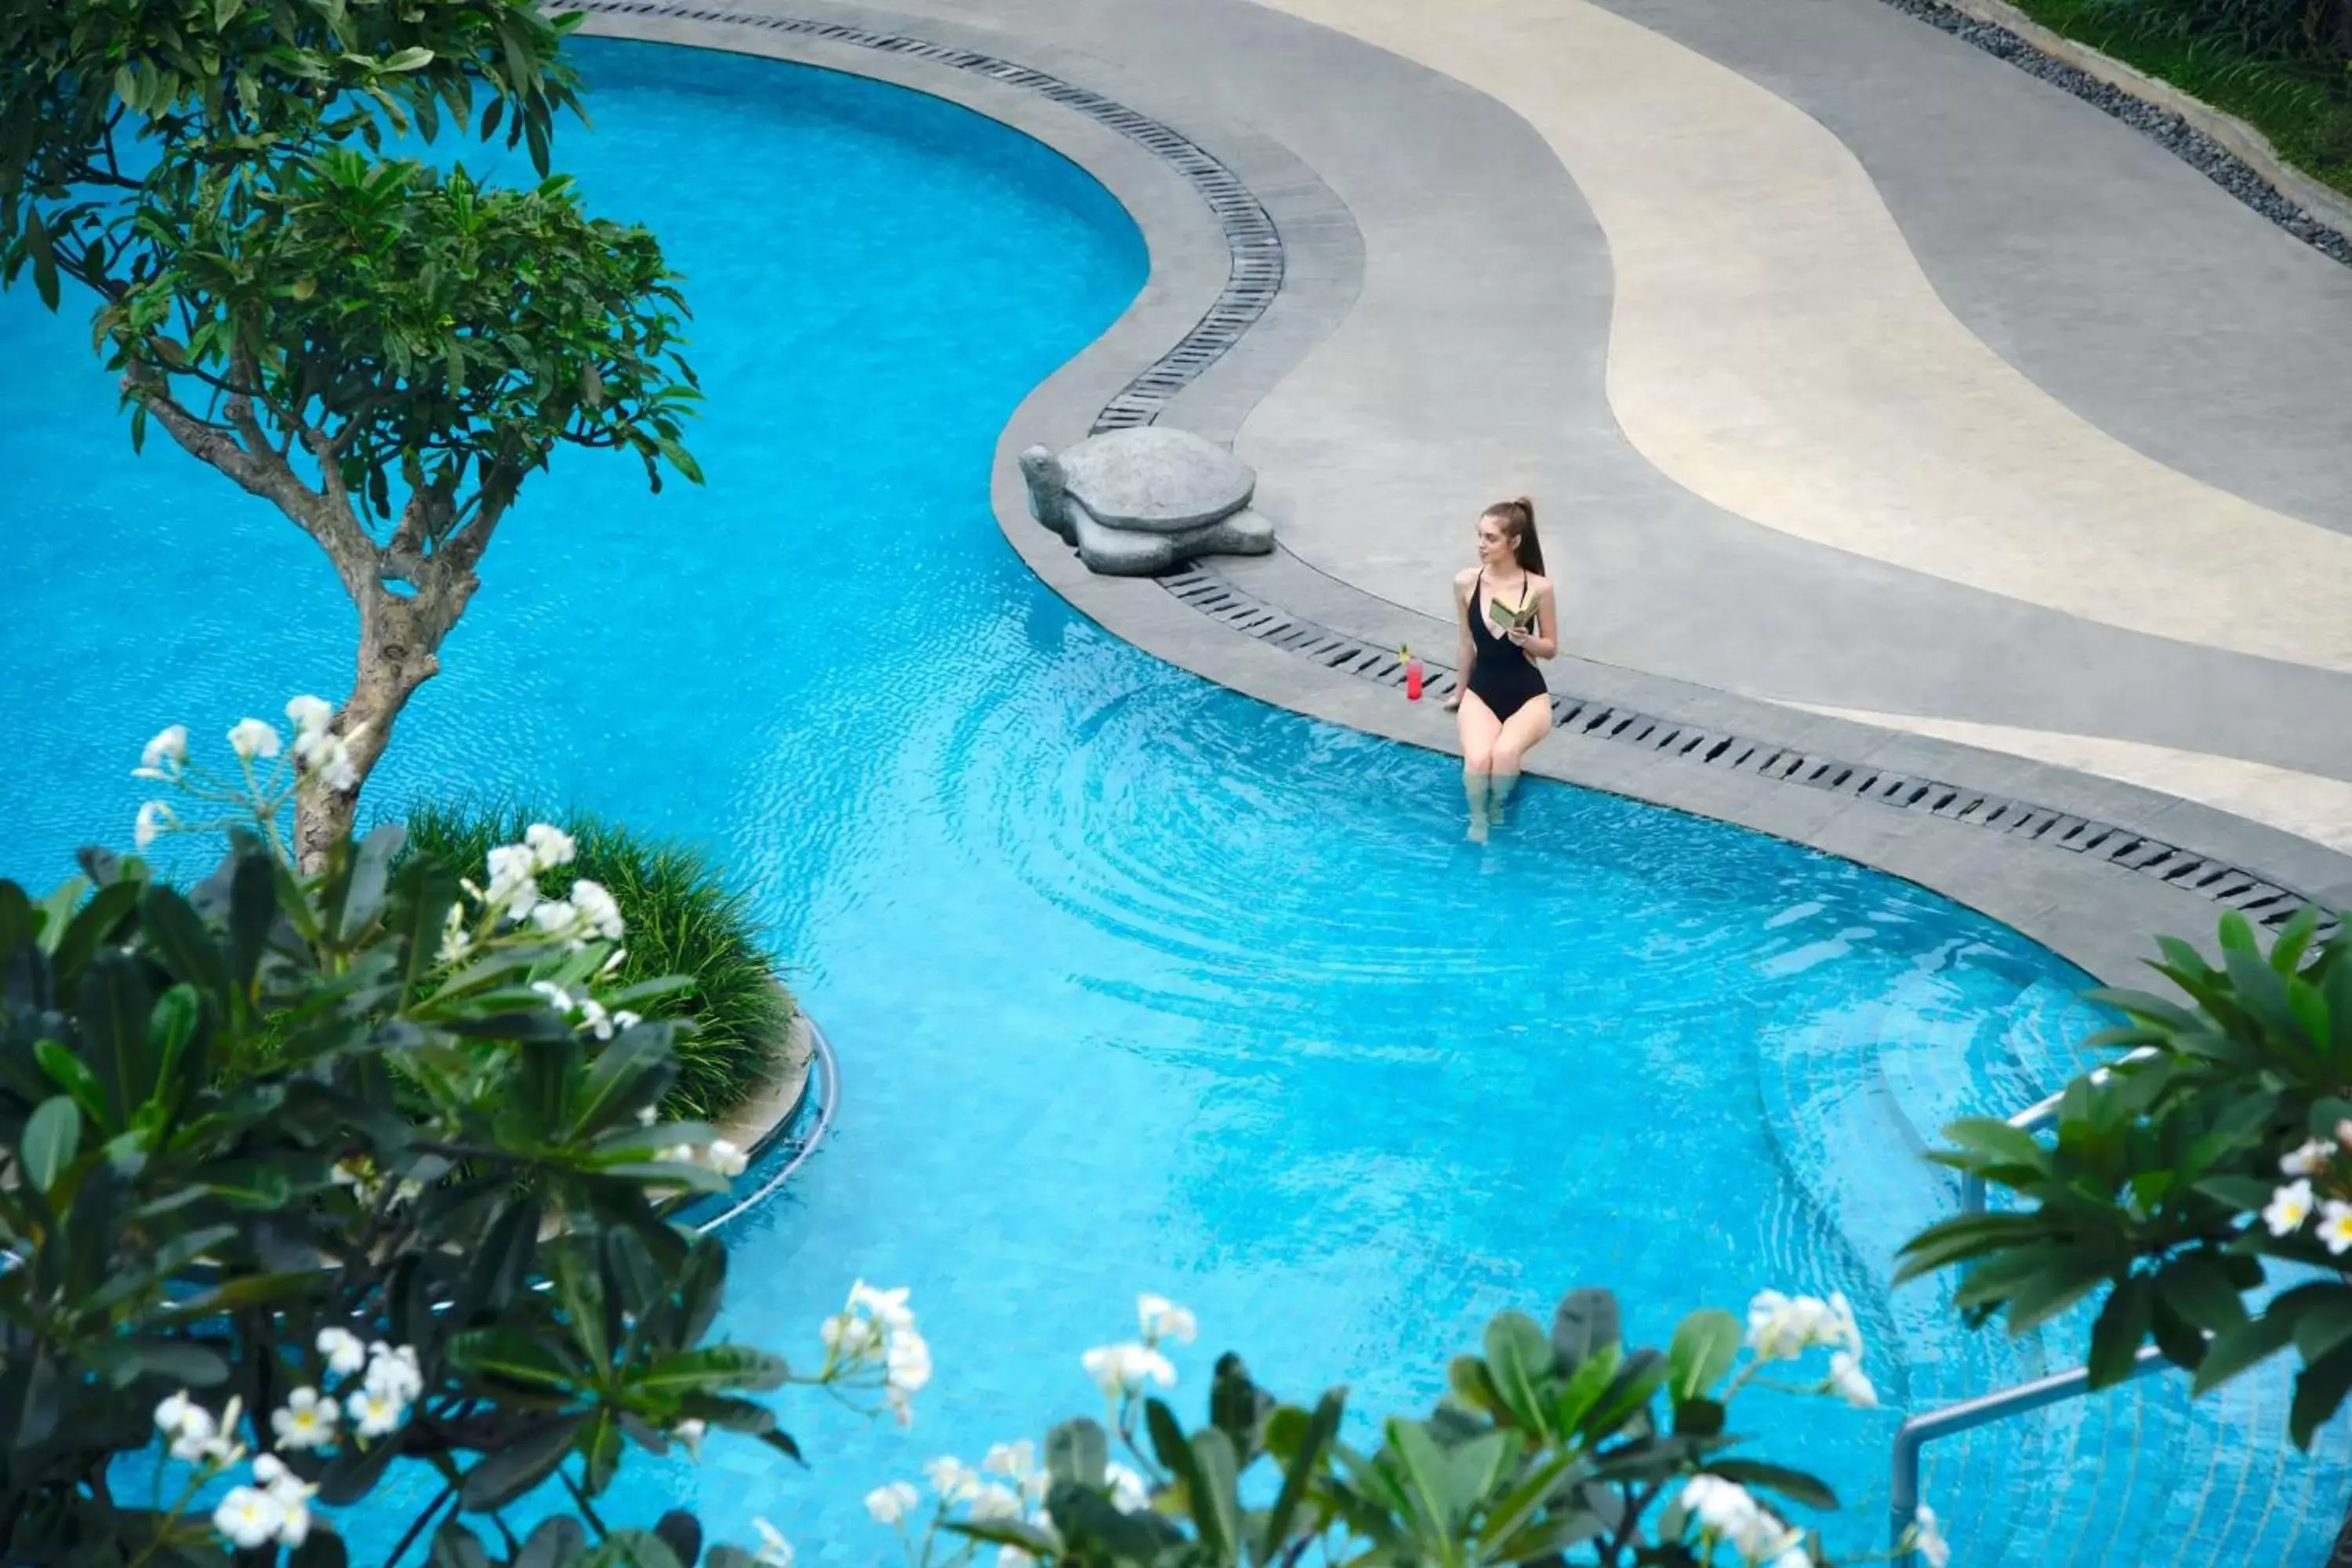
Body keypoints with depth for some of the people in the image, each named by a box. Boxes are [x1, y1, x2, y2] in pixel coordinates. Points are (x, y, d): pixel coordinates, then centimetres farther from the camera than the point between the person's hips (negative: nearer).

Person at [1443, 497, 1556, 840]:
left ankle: (1496, 811, 0)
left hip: (1527, 695, -1)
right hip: (1481, 691, 2)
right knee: (1477, 761, -29)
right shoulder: (1466, 583, -5)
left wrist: (1526, 640, -21)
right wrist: (1459, 693, 19)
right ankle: (1478, 821, 0)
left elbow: (1551, 648, 1)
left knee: (1505, 753, -32)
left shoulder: (1539, 588, -11)